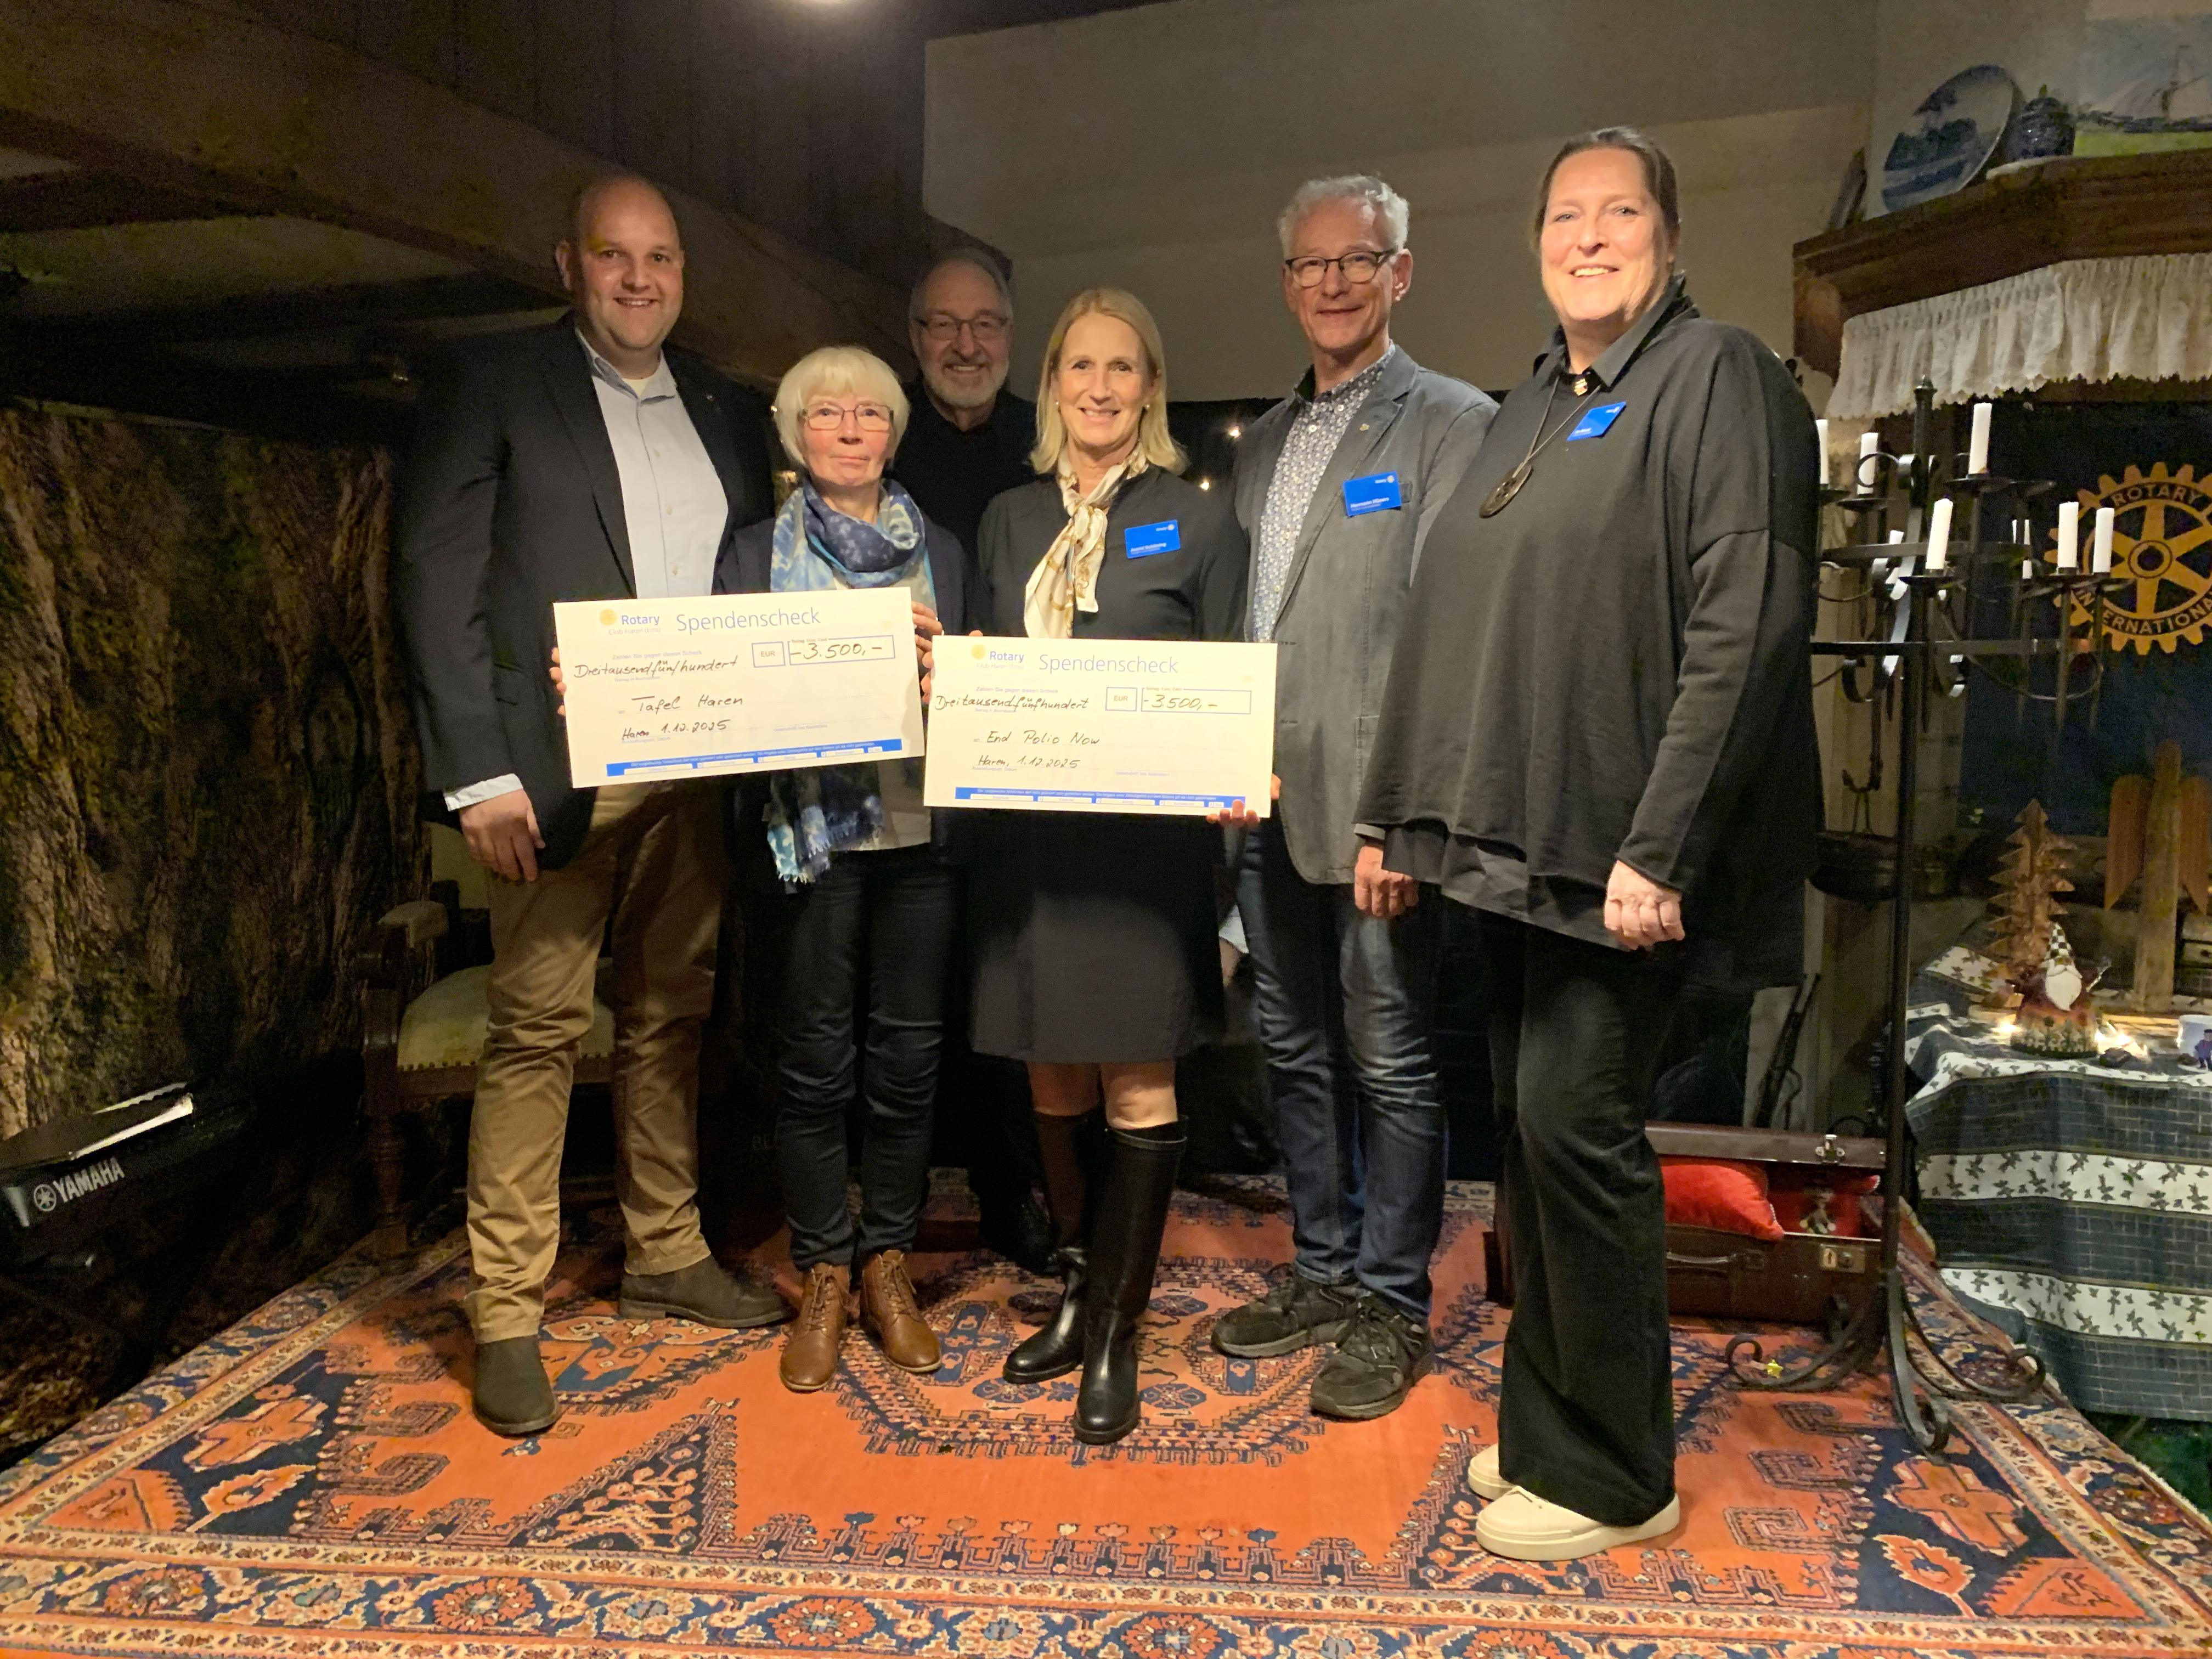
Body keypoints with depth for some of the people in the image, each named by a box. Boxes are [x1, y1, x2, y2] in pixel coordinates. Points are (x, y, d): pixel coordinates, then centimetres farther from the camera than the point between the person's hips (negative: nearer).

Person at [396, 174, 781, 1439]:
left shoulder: (727, 411, 16)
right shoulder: (496, 386, 2)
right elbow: (438, 584, -5)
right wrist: (478, 772, -13)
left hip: (696, 772, 5)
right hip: (559, 771, -4)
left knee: (672, 1022, 12)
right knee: (537, 1034, -2)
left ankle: (668, 1256, 26)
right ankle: (507, 1315, 10)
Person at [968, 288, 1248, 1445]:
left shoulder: (1200, 522, 2)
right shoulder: (1009, 520, 14)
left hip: (1143, 839, -4)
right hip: (1026, 835, 4)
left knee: (1137, 1089, 1)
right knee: (1052, 1083, 12)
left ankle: (1114, 1337, 14)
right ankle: (1077, 1293, 30)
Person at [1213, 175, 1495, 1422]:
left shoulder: (1453, 424, -3)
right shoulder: (1263, 443, 19)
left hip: (1372, 805, -7)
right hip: (1263, 802, 7)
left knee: (1389, 1059, 3)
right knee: (1297, 1050, 15)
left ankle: (1392, 1305, 18)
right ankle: (1324, 1271, 31)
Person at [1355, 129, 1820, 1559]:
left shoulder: (1717, 377, -4)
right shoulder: (1532, 408, 20)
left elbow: (1746, 627, -15)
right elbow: (1456, 627, 19)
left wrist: (1660, 848, -21)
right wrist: (1398, 813, 16)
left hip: (1620, 856, -7)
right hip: (1515, 845, 8)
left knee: (1575, 1122, -7)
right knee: (1532, 1128, 12)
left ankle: (1611, 1476, 12)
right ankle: (1547, 1427, 27)